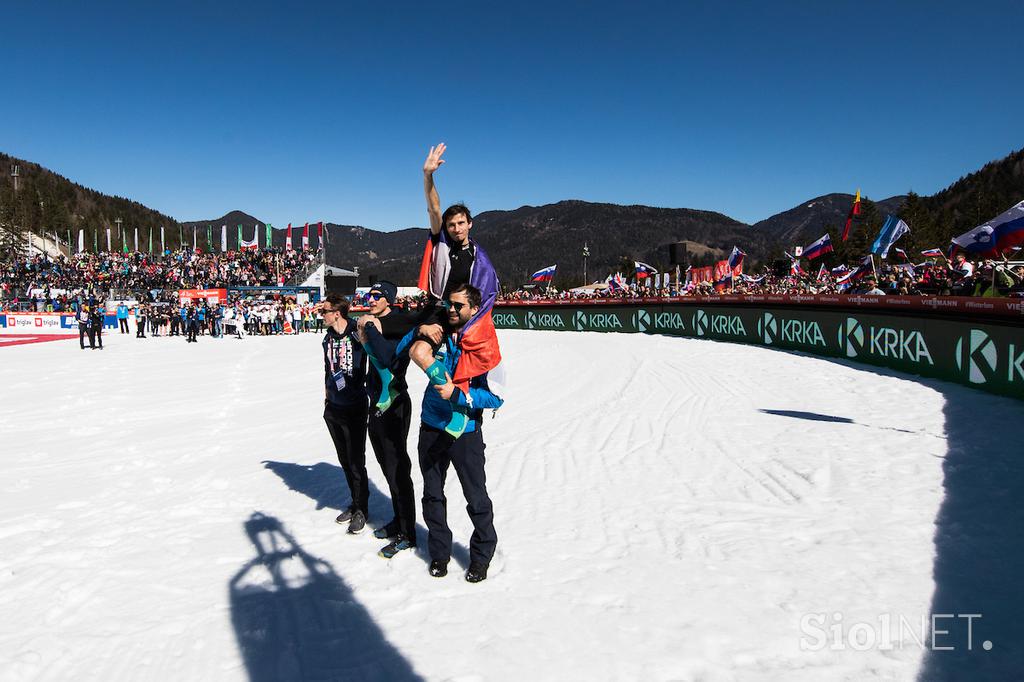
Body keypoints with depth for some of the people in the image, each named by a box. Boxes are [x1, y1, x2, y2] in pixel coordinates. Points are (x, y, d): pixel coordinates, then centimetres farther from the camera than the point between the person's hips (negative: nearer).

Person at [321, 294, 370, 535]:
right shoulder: (329, 337, 6)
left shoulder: (358, 334, -15)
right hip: (333, 407, 6)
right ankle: (355, 503, 29)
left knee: (356, 462, 1)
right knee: (344, 461, 15)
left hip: (354, 408, -6)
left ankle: (362, 509, 17)